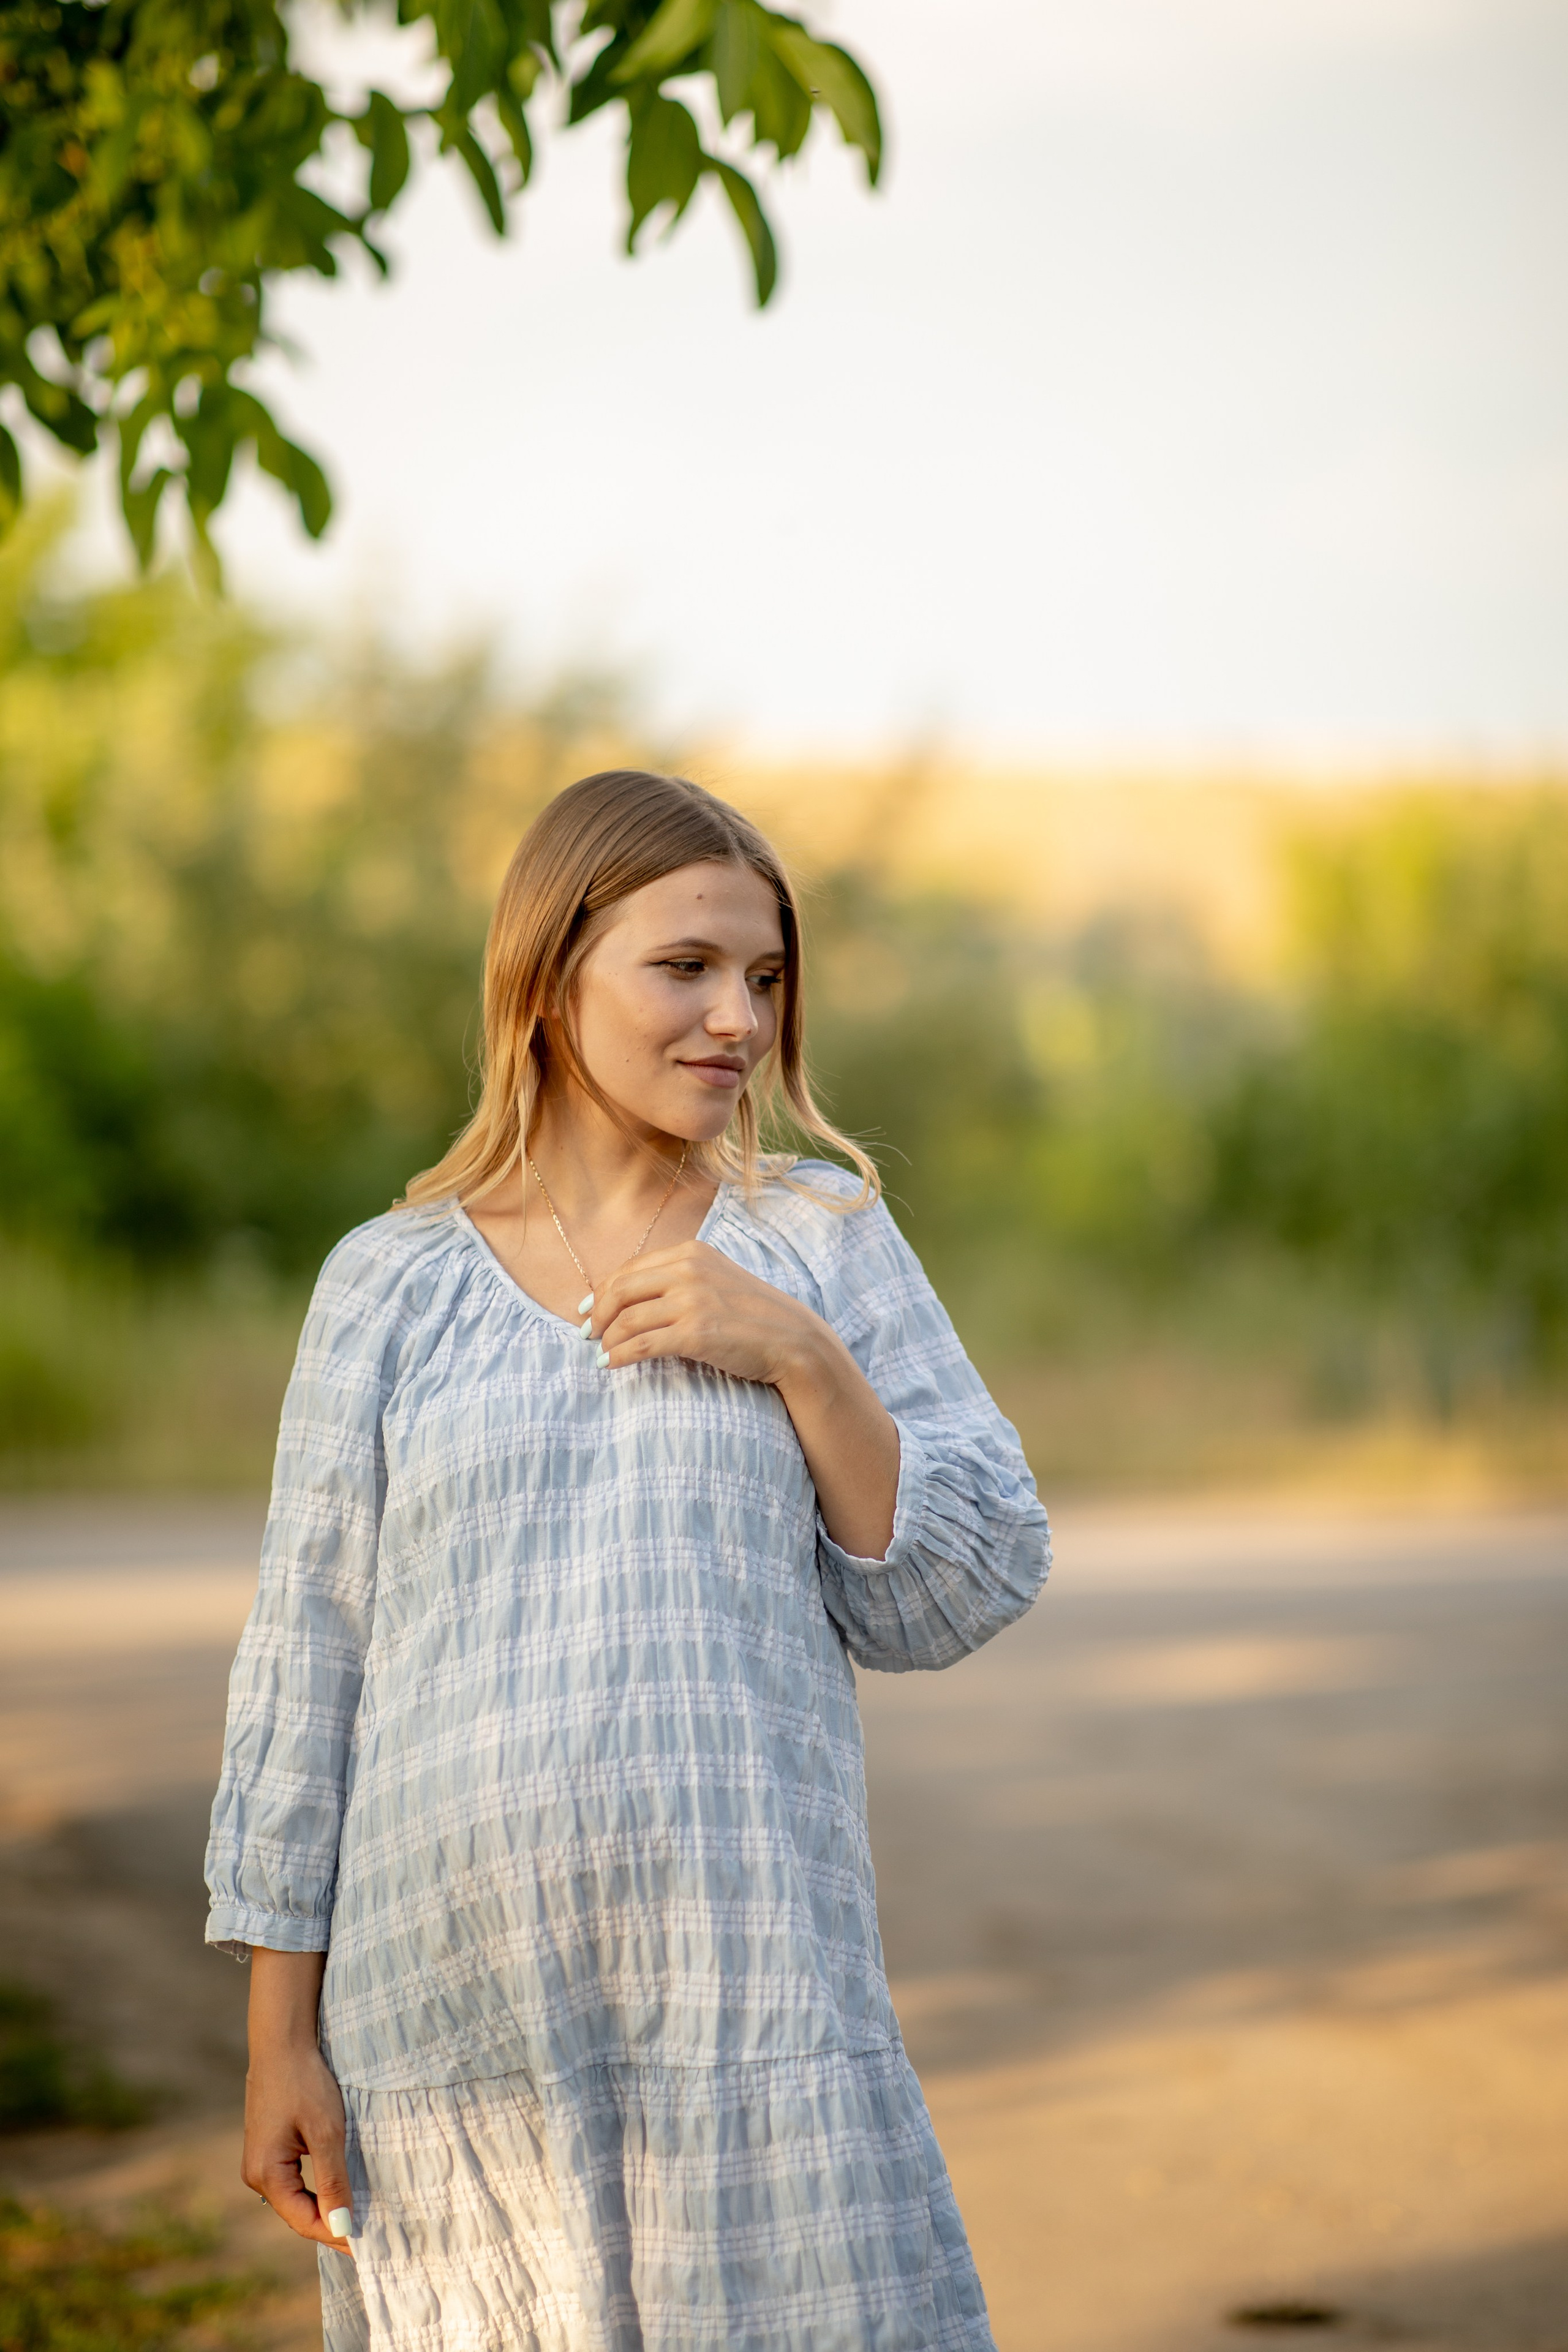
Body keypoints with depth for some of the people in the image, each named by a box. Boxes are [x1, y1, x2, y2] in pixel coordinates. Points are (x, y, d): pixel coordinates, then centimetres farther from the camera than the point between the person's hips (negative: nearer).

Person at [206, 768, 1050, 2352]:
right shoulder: (390, 1287, 5)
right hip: (452, 2023, 0)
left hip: (753, 2011, 0)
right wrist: (280, 2037, 3)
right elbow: (305, 1666, 6)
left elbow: (956, 1599, 4)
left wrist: (803, 1358, -11)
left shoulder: (825, 1243, 6)